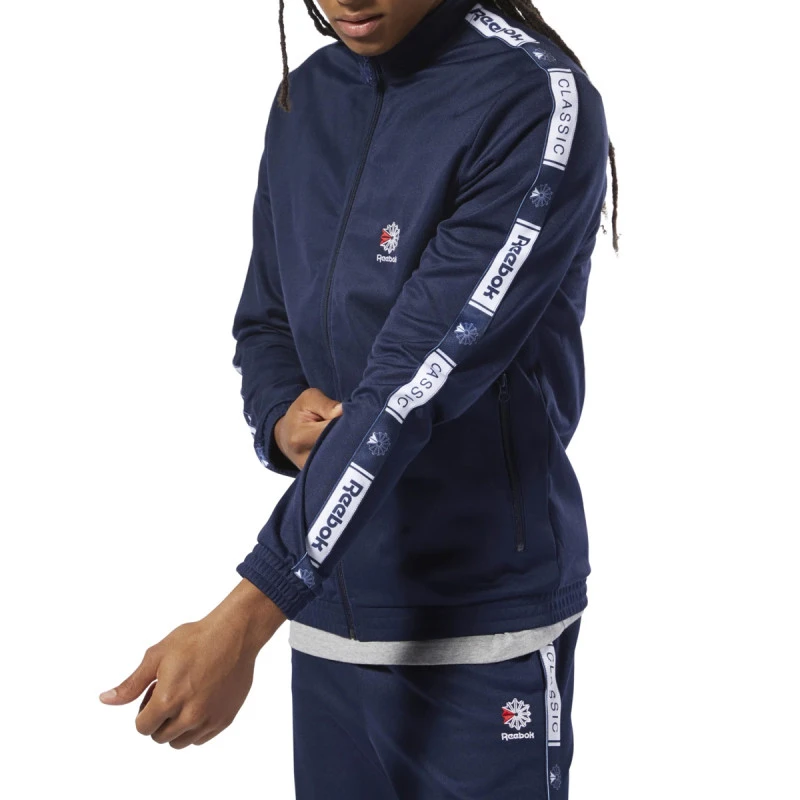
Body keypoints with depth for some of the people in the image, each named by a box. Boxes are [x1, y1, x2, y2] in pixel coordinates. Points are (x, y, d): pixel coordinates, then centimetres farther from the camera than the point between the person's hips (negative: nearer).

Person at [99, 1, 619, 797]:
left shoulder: (540, 105, -16)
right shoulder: (303, 99, 6)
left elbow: (415, 382, -24)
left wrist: (240, 623, -27)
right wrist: (284, 419, -10)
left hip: (479, 632, -5)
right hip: (326, 613, 6)